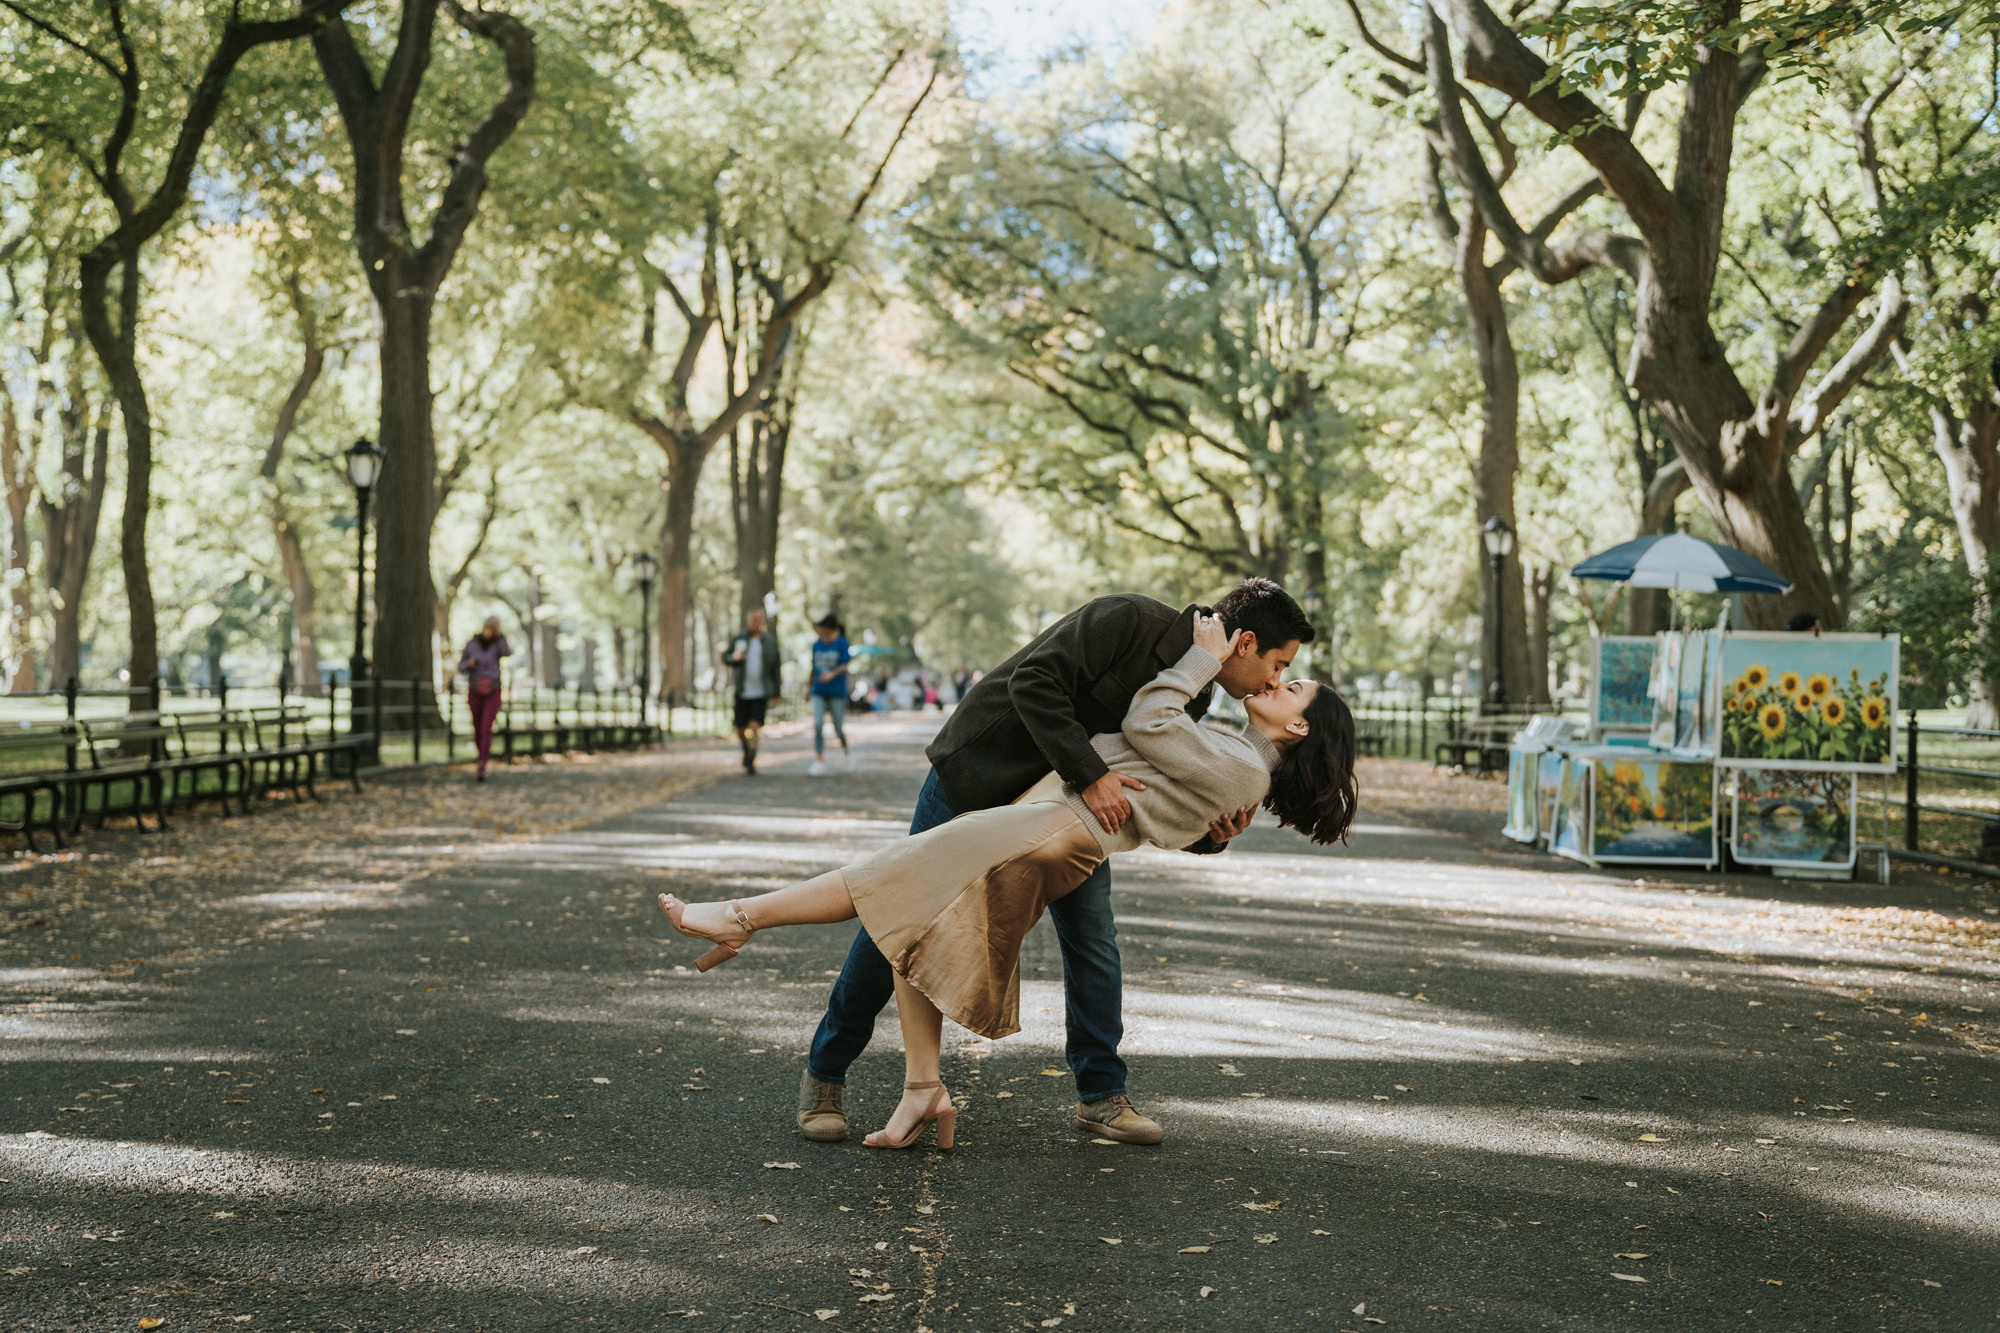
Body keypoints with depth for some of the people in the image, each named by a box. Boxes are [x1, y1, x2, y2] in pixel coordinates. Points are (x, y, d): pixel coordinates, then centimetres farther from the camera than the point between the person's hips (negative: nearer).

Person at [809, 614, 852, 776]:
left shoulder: (842, 643, -4)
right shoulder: (817, 645, 9)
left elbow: (844, 666, -12)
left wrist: (832, 674, -30)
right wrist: (811, 688, 21)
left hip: (837, 691, -3)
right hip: (819, 691, 3)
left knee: (839, 729, 4)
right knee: (818, 725, -13)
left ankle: (846, 751, 36)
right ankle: (819, 762, -14)